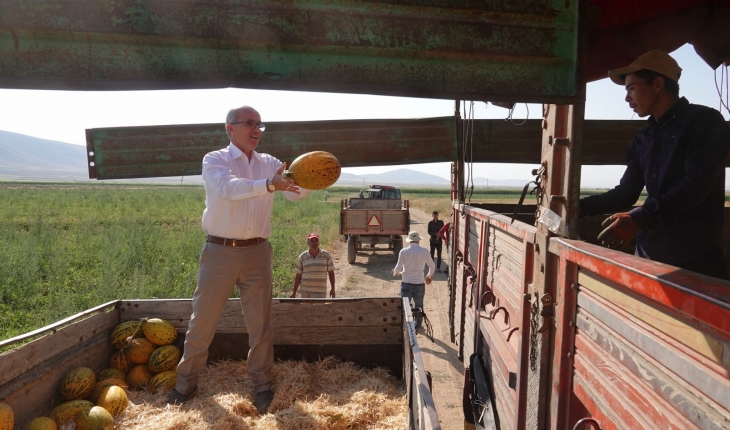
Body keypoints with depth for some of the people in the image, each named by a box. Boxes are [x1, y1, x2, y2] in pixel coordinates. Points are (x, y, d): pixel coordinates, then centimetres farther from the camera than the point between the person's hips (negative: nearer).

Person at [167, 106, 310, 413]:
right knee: (203, 319, 9)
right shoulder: (214, 160, -3)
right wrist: (269, 185, -39)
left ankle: (262, 384, 23)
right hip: (219, 251, -2)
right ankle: (186, 382, 28)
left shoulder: (269, 163, 7)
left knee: (260, 322, 8)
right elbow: (230, 188, -24)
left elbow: (296, 192, -2)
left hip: (257, 251, 3)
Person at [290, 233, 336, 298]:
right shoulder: (302, 257, 1)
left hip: (320, 292, -1)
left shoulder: (326, 255, 1)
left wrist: (333, 288, 3)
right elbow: (298, 275, 5)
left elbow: (331, 272, 6)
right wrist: (294, 292, 5)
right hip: (305, 291, 1)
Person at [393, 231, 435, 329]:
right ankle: (417, 327, 30)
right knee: (419, 306, 18)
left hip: (406, 284, -1)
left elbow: (398, 268, -12)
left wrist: (395, 273, 11)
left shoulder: (403, 251, -9)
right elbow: (431, 266, 8)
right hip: (419, 284, 1)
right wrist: (430, 275, 27)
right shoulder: (424, 251, -4)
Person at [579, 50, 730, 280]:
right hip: (649, 253, 6)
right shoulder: (643, 138, 15)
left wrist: (639, 218, -24)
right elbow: (626, 193, 14)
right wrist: (577, 206, 4)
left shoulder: (705, 121, -2)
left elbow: (697, 185, -15)